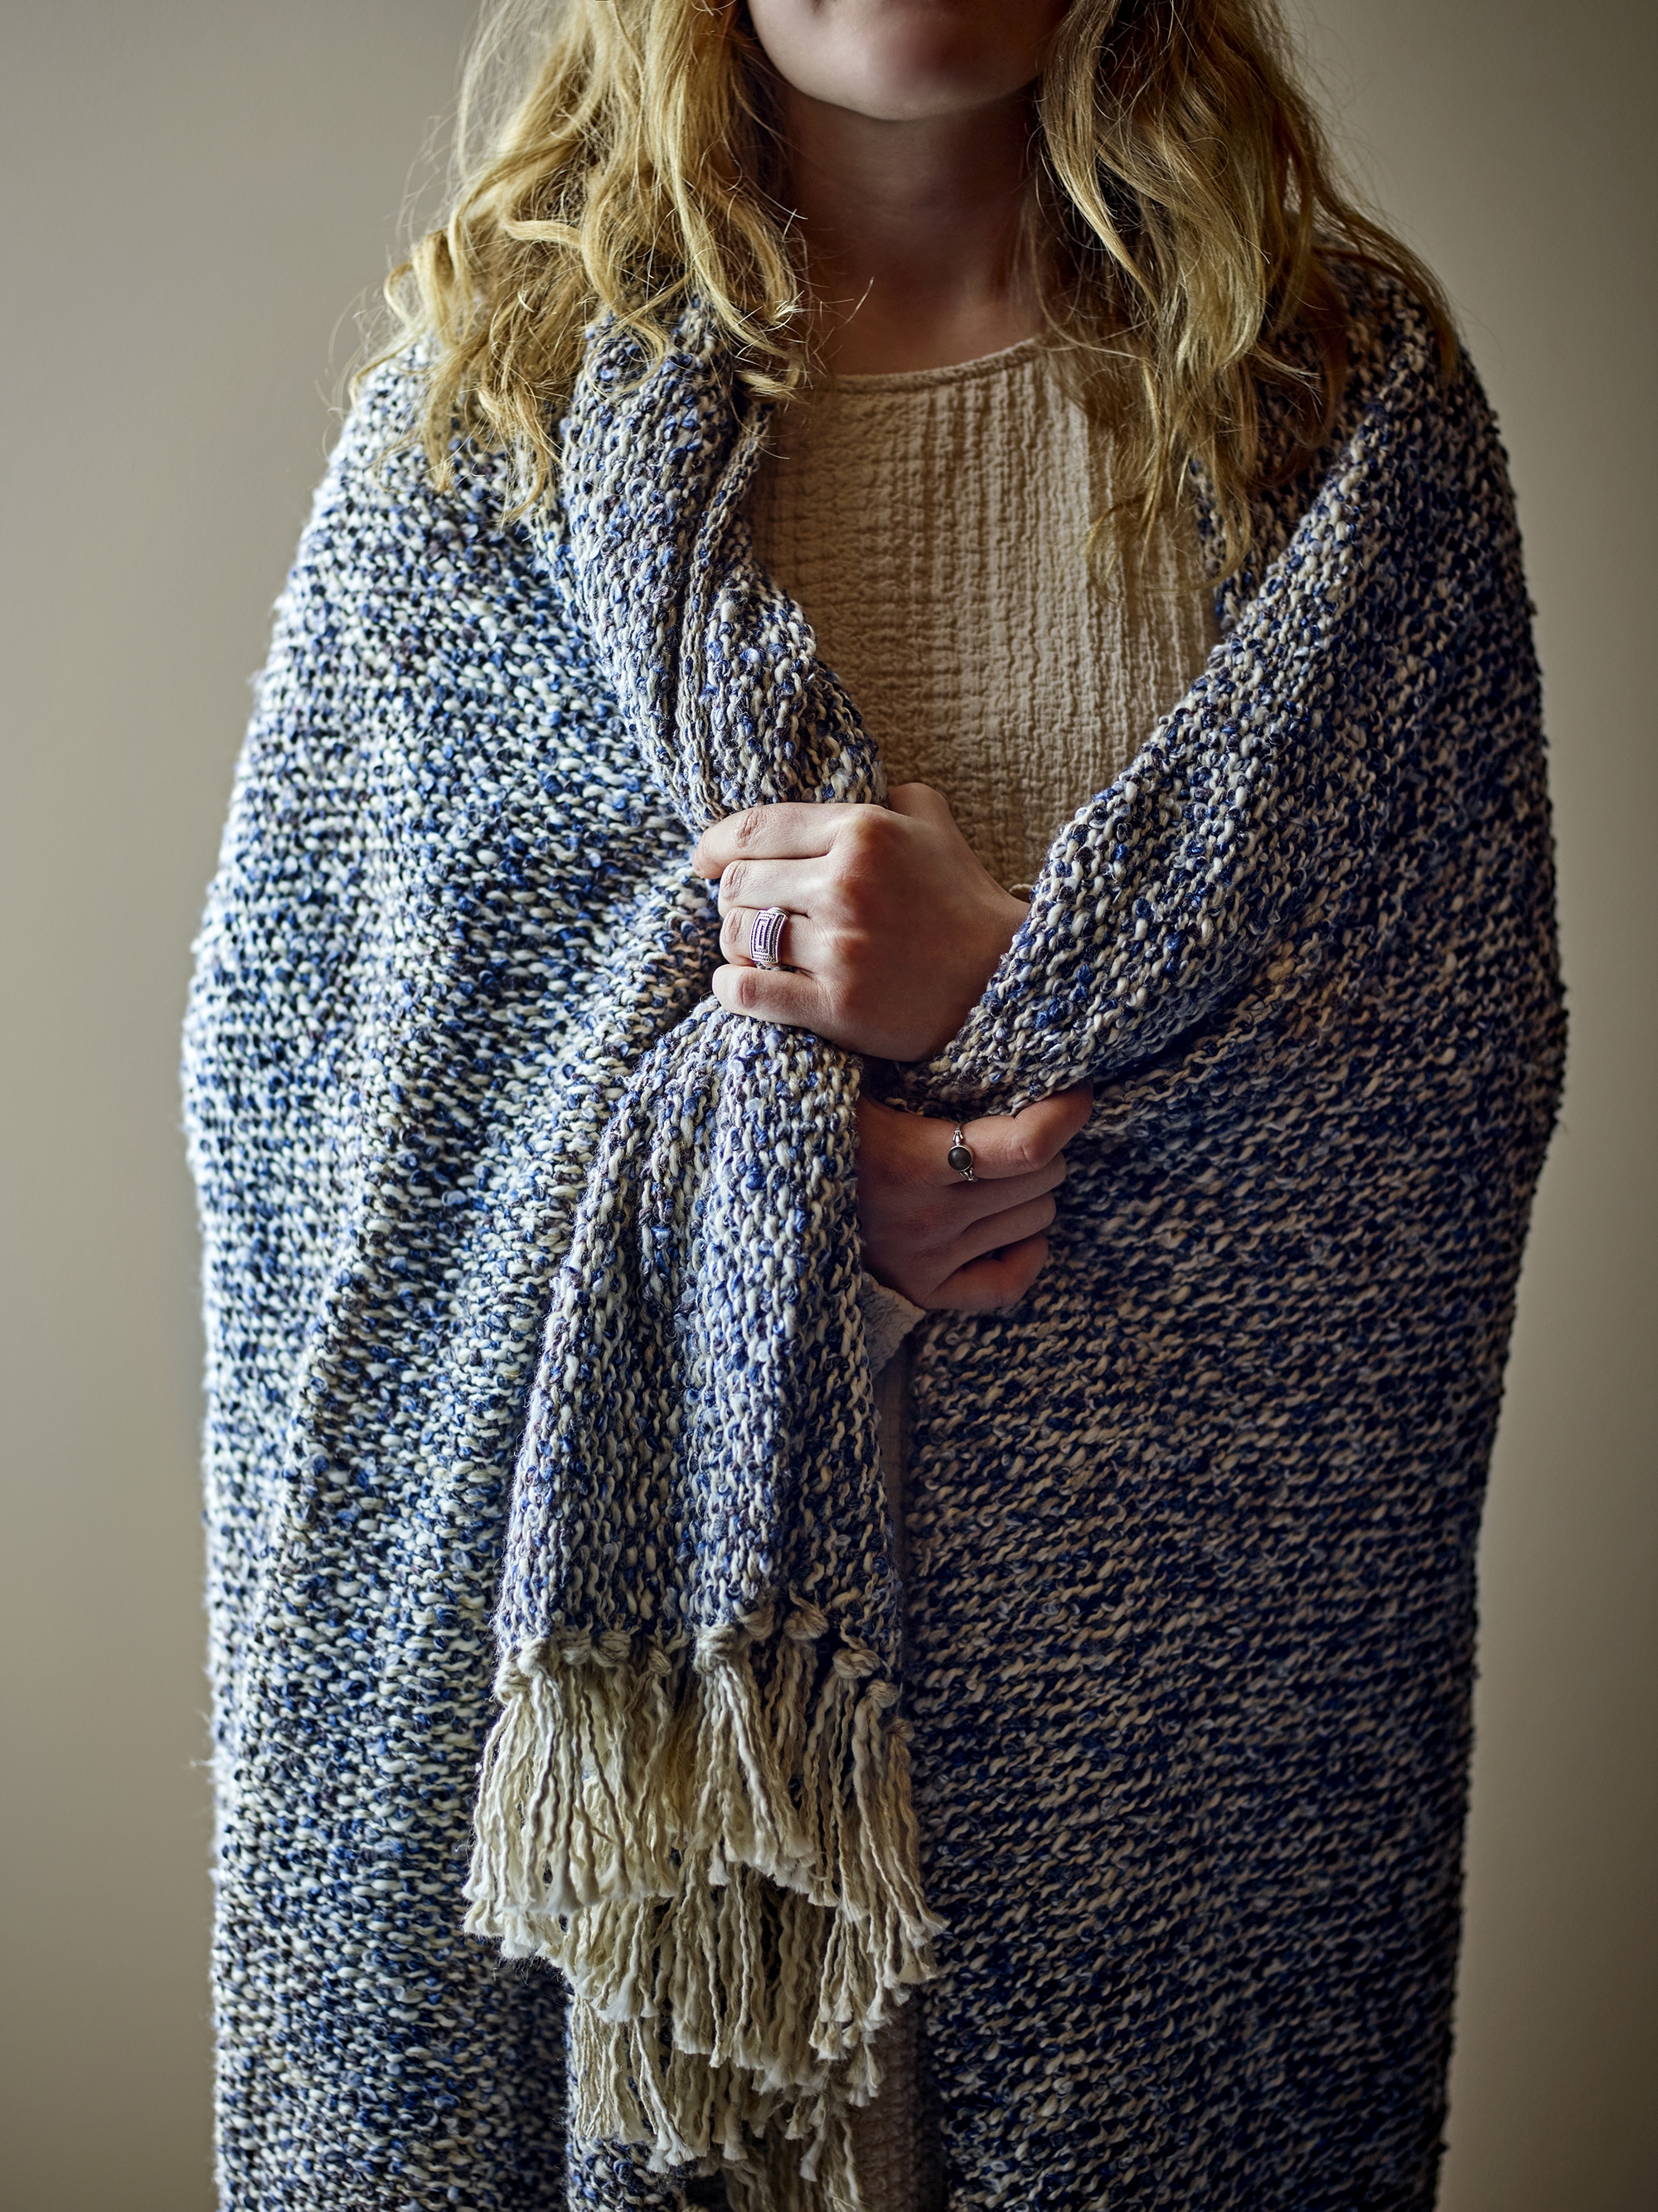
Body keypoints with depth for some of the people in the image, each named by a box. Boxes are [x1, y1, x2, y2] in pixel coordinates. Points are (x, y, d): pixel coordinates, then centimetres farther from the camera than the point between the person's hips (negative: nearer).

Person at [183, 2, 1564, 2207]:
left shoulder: (1347, 381, 2)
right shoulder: (494, 385, 1)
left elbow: (1471, 1052, -1)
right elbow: (292, 1051, -1)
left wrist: (1027, 978, -17)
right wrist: (745, 1166, -17)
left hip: (1186, 1614, 1)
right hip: (649, 1558, 0)